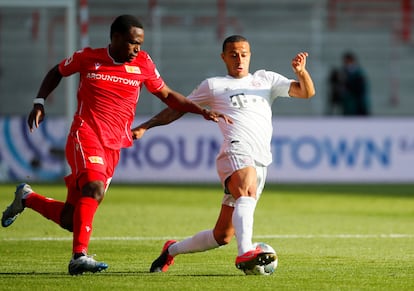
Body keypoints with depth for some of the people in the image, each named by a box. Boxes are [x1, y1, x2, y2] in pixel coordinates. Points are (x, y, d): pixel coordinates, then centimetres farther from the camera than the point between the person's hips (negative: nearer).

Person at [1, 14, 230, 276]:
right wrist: (39, 103, 7)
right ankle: (80, 256, -32)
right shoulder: (88, 58, 2)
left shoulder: (143, 64, 7)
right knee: (94, 188, -32)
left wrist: (203, 111, 7)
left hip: (114, 146, 4)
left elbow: (167, 96, 17)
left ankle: (26, 197, 31)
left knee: (70, 220, 3)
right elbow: (57, 72, 19)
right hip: (85, 135, -4)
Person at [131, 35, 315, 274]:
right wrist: (145, 126, 13)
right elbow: (178, 108, 22)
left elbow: (307, 92, 16)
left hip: (261, 162, 4)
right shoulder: (214, 86, 16)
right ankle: (246, 253, -57)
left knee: (222, 236, 5)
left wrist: (301, 71, -5)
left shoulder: (266, 79, 24)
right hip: (236, 152, -4)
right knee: (247, 194, -39)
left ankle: (172, 250, 27)